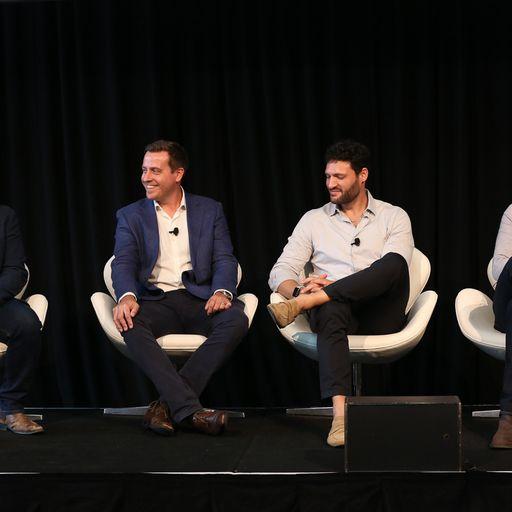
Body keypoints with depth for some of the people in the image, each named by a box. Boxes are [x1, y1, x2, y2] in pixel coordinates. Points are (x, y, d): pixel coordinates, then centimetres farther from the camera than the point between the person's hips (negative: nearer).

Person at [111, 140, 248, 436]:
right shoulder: (131, 216, 14)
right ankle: (190, 410, -41)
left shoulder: (210, 211, 15)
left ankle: (168, 404, -32)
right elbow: (124, 262, 0)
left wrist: (222, 291, -18)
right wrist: (127, 297, -23)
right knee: (131, 324, -34)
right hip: (156, 300, 0)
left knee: (236, 319, -31)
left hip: (199, 299, 1)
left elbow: (225, 259, 5)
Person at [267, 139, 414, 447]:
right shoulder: (314, 220, 18)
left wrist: (337, 285, -16)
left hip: (380, 314, 0)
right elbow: (280, 273, 10)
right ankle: (340, 414, -52)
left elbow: (393, 270, -4)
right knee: (331, 311, -39)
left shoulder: (394, 217, 13)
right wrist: (298, 289, -15)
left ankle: (302, 305, -35)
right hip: (335, 307, 0)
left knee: (395, 263, -32)